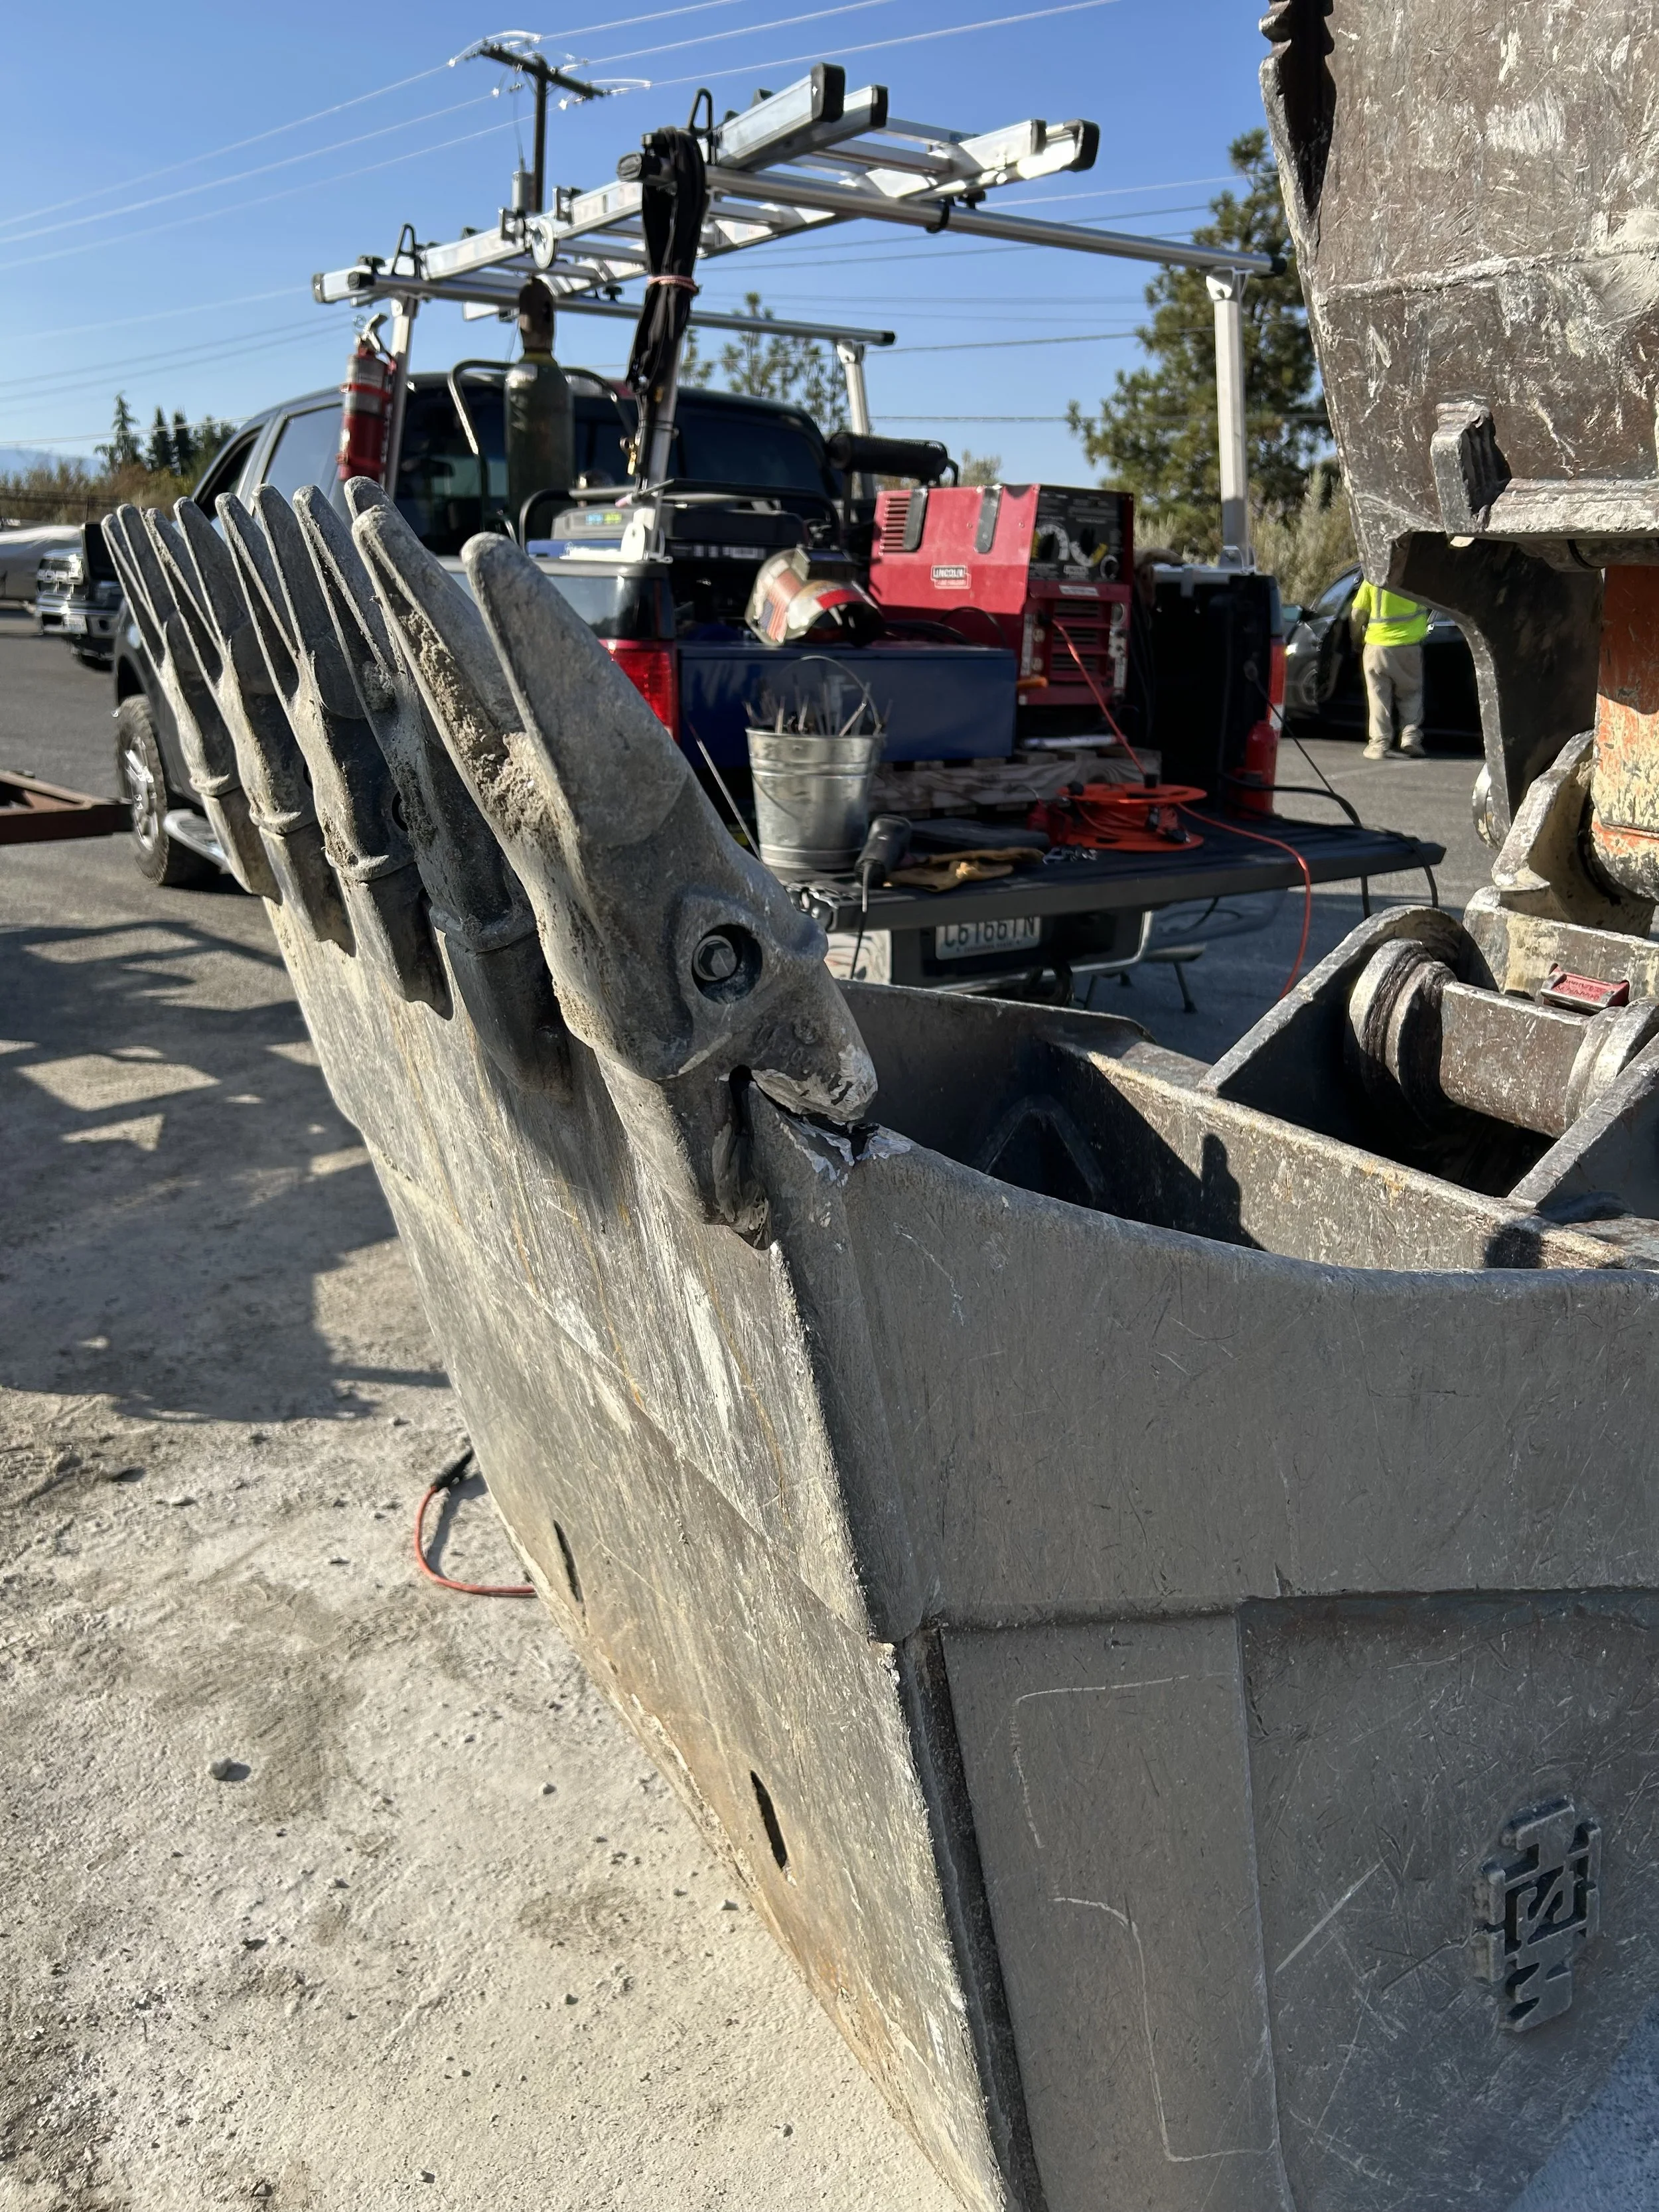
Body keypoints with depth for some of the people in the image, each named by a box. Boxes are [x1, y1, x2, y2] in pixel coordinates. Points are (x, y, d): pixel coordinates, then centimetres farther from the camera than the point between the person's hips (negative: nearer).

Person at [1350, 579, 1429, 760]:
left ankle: (1379, 744, 2)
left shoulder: (1373, 577, -6)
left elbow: (1357, 615, -3)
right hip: (1410, 645, 1)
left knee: (1379, 696, 7)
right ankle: (1410, 737, 7)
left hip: (1378, 645, -1)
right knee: (1410, 694, 17)